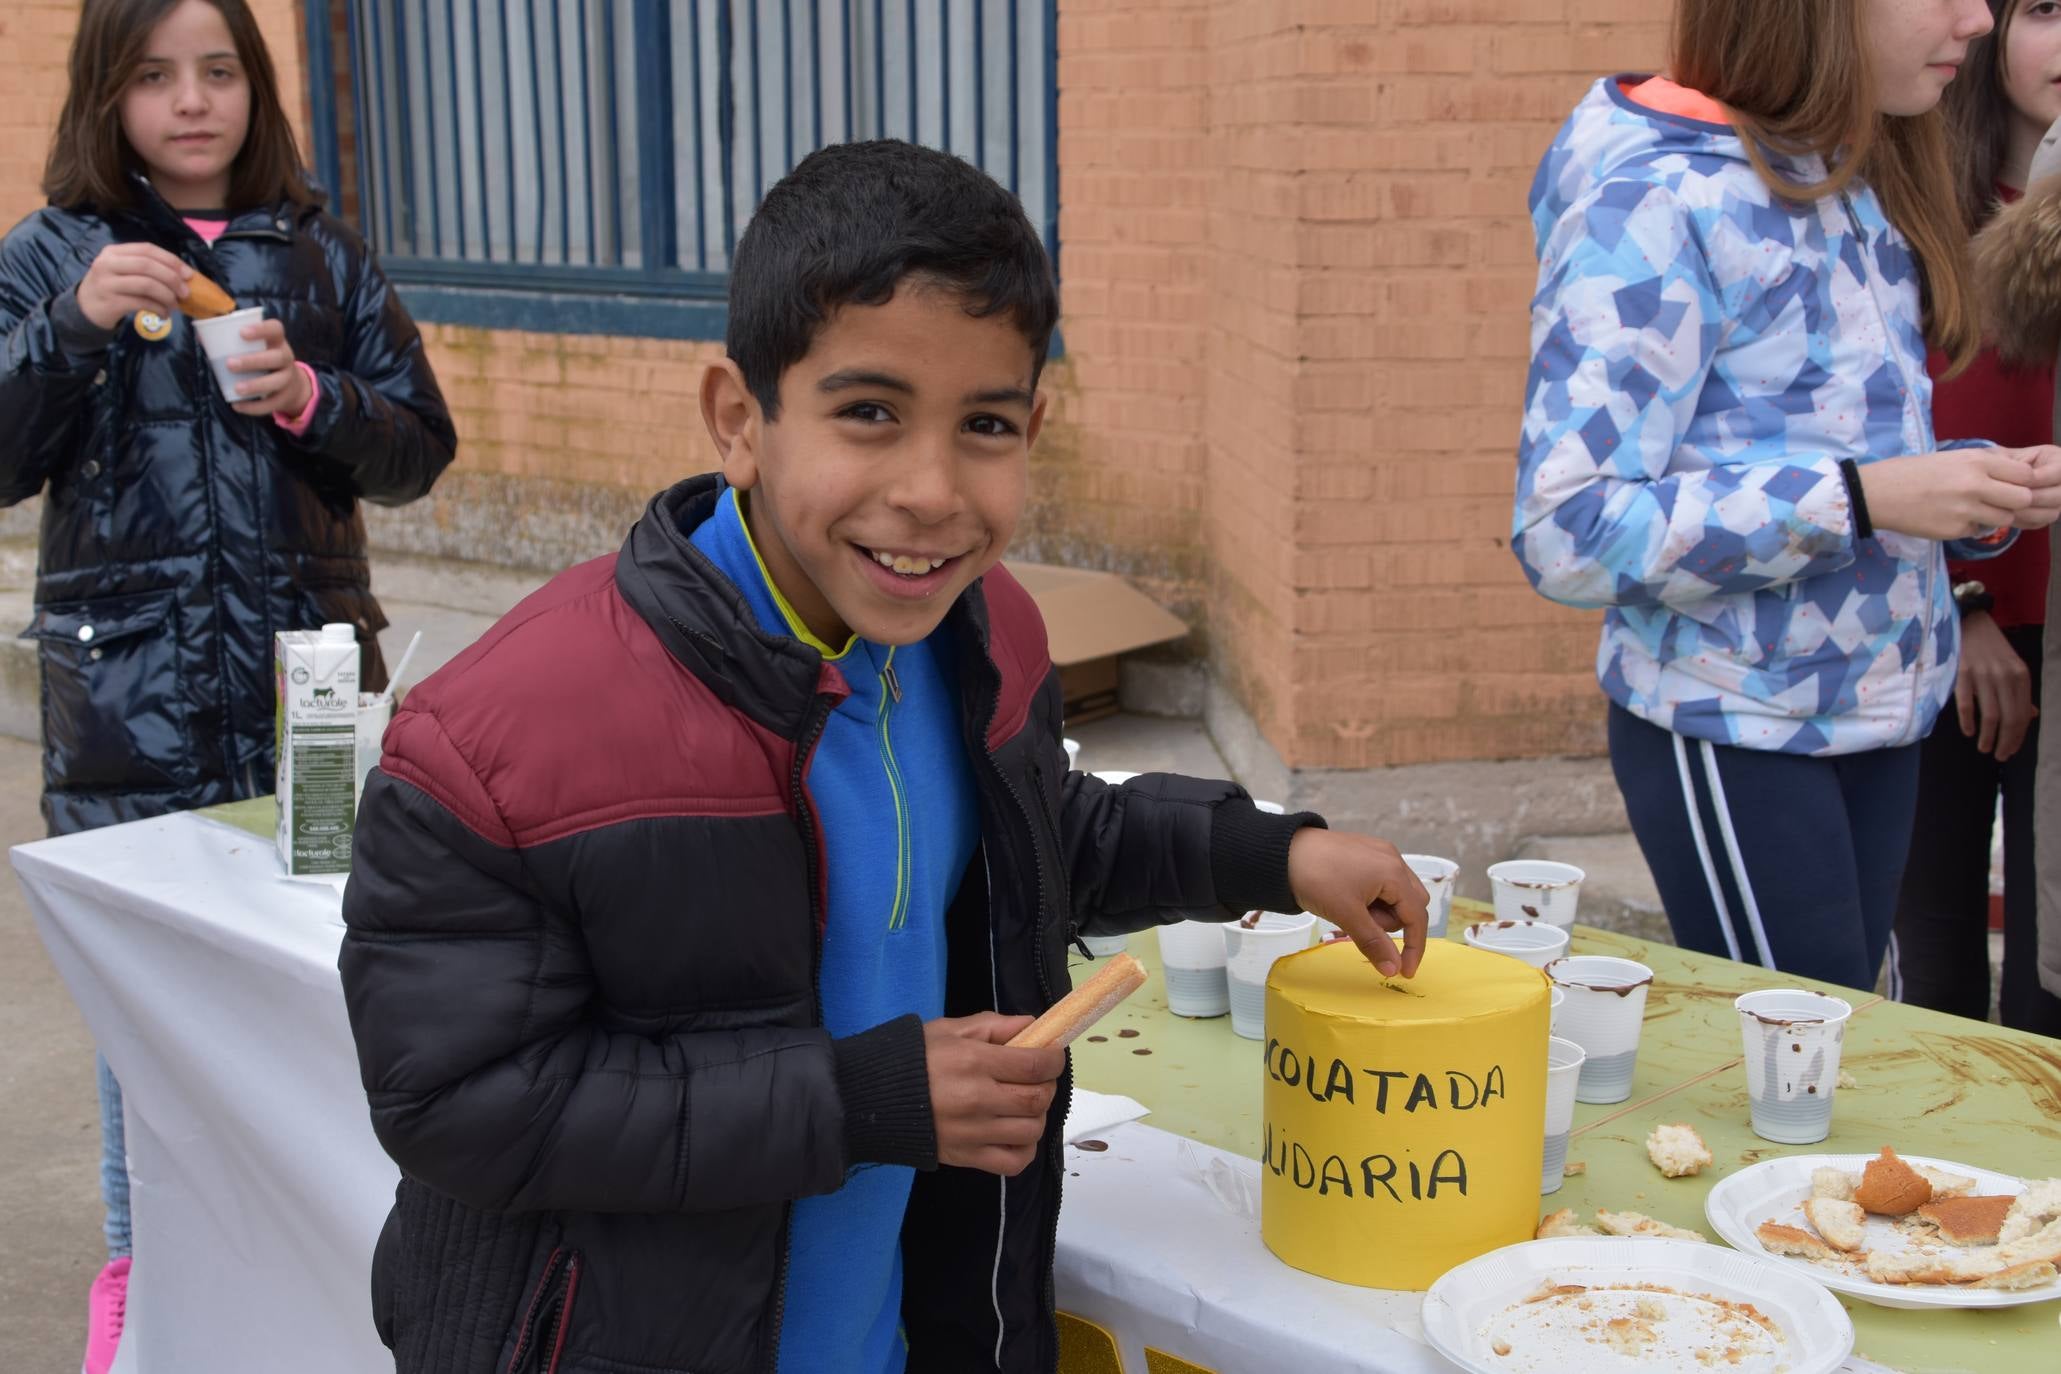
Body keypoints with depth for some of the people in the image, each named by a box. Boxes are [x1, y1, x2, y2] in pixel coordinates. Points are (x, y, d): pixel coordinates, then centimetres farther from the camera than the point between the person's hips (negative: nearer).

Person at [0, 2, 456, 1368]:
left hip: (307, 670, 1)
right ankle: (140, 1260, 23)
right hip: (128, 682, -1)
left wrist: (313, 400, -13)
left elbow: (419, 446, 6)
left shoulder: (322, 255, 7)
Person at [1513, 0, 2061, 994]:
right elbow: (1567, 529, -23)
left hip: (1877, 717, 8)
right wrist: (1861, 498, -26)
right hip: (1736, 735, -7)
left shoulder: (1856, 183, 7)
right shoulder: (1655, 201, -18)